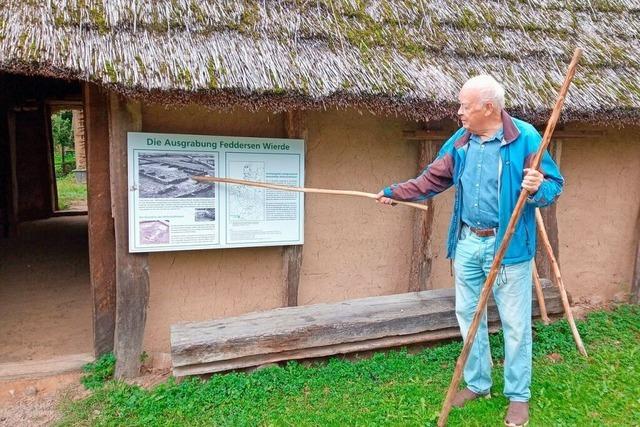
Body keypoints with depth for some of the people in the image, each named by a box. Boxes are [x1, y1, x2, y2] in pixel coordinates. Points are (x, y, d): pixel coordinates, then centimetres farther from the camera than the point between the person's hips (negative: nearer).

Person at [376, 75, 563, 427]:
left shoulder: (525, 137, -11)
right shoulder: (459, 141, 5)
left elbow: (554, 184, -9)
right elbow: (432, 179, 15)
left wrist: (537, 189, -31)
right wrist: (394, 192, 16)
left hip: (508, 245, -5)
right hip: (467, 243, 6)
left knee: (515, 323, 6)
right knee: (468, 315, 15)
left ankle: (518, 396, 25)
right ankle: (477, 384, 34)